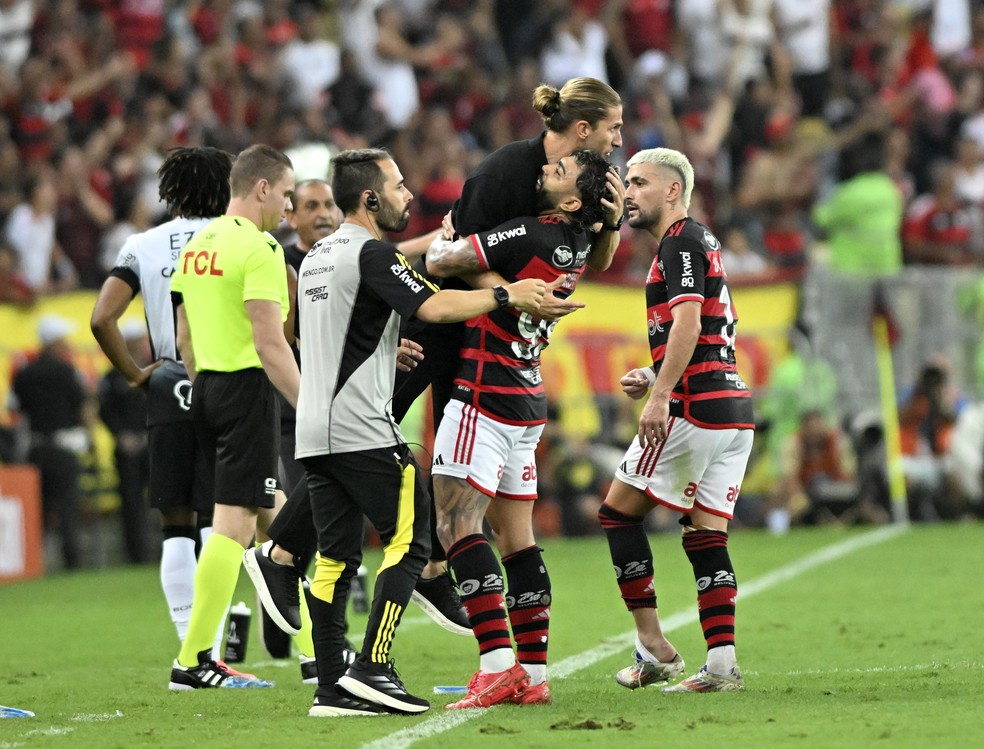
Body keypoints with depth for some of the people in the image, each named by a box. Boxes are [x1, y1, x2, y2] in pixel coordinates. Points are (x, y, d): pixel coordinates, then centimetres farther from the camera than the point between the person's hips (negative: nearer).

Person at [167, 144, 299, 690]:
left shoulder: (197, 245, 13)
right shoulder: (259, 248, -13)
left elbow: (184, 338, 18)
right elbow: (269, 343, -19)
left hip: (206, 386, 9)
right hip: (248, 386, -9)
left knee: (272, 516, 17)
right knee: (234, 522, -8)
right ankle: (193, 661, -10)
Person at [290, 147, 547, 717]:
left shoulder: (317, 258, 18)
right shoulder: (371, 254, -10)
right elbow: (434, 307, -20)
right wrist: (507, 295, -11)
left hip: (314, 431, 9)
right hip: (362, 430, -9)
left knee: (336, 557, 7)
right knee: (409, 540, -3)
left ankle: (333, 689, 4)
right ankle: (373, 669, -10)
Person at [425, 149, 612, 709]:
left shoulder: (530, 237, -18)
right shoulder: (578, 246, 6)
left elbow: (441, 263, -14)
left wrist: (441, 243, 8)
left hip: (485, 395, -9)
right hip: (527, 405, 9)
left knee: (457, 522, -11)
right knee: (516, 534, 10)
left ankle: (499, 666, -20)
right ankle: (534, 673, 9)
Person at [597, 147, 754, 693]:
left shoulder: (681, 241, -7)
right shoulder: (702, 243, 23)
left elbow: (688, 322, -21)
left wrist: (660, 396, -26)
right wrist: (652, 376, 19)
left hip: (695, 406, -9)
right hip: (734, 408, 9)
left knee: (618, 511, 1)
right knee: (706, 535, 6)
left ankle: (653, 648, -1)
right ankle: (721, 664, -2)